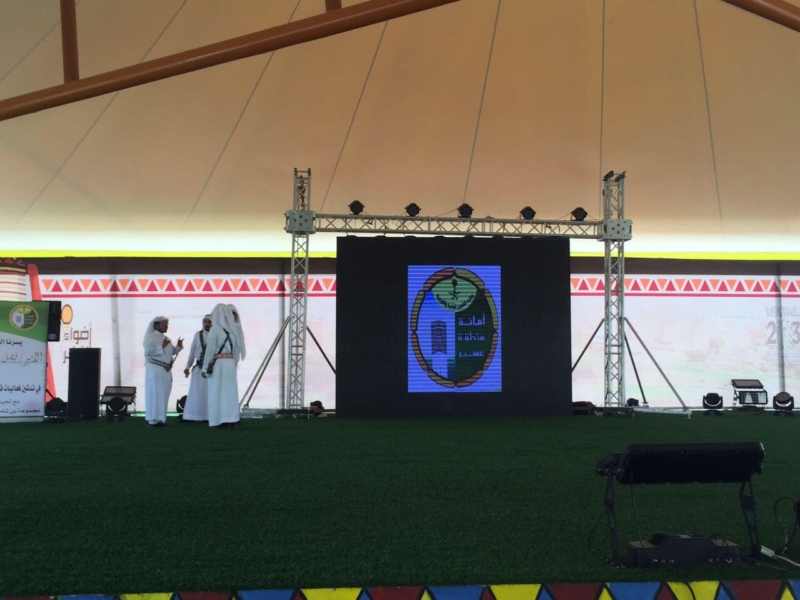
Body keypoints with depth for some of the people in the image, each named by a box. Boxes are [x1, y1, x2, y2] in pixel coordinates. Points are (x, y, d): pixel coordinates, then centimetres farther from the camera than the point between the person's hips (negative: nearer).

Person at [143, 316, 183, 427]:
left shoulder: (166, 338, 15)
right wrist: (162, 346, -21)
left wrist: (178, 346, 4)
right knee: (155, 394, -6)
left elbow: (171, 352, 21)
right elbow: (147, 352, -19)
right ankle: (153, 420, -3)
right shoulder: (150, 337, -8)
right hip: (155, 369, -8)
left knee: (163, 395, 8)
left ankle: (160, 419, 14)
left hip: (166, 370, 8)